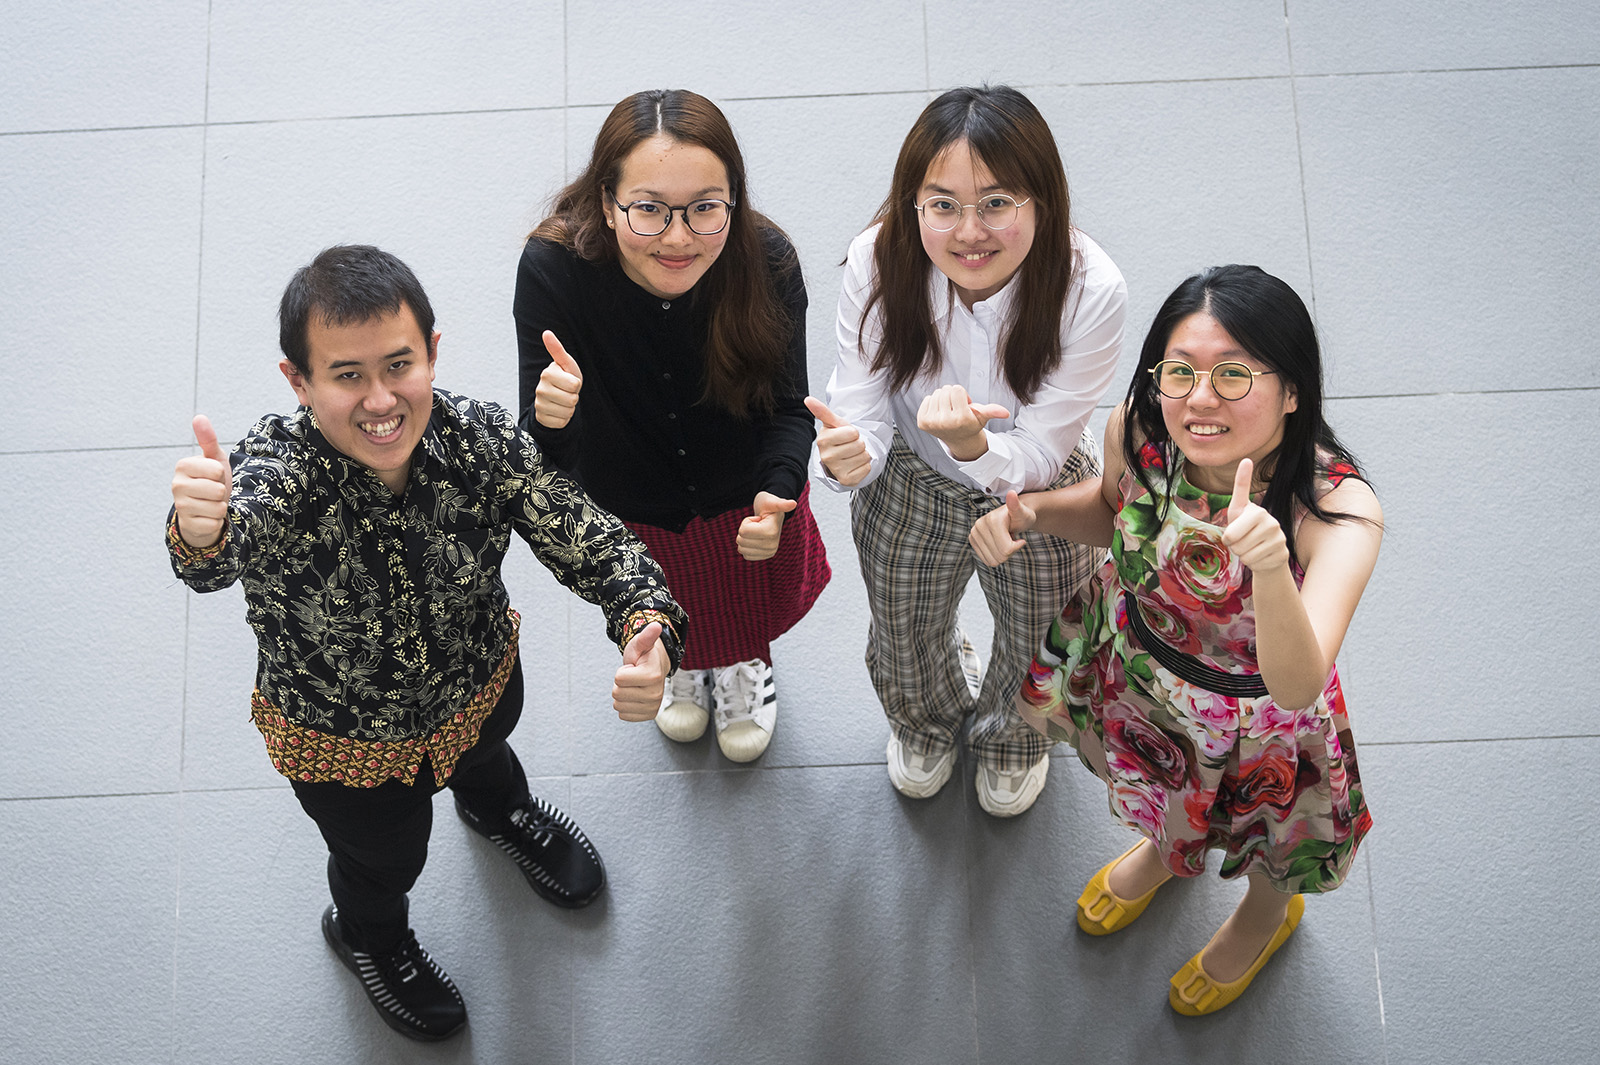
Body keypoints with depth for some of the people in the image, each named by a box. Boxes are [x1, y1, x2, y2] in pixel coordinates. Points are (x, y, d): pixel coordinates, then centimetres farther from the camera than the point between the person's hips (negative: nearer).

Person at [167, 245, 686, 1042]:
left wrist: (647, 627, -45)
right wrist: (201, 534, -87)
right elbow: (229, 547, -61)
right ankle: (368, 936, 65)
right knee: (386, 859, 27)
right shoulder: (279, 470, -40)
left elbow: (593, 543, -23)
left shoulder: (482, 440, -30)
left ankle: (498, 806, 76)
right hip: (346, 743, -3)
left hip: (479, 683, 3)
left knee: (485, 755, 38)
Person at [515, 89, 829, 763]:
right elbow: (544, 455, -31)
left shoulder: (767, 262, -33)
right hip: (629, 515, 0)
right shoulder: (551, 269, -36)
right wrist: (550, 420, -55)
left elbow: (787, 409, -20)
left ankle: (746, 660, 71)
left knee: (756, 607, 33)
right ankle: (682, 660, 71)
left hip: (746, 502, 1)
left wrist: (776, 496, -39)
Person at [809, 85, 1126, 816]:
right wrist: (846, 455, -51)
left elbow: (1038, 453, -31)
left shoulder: (1089, 291, -37)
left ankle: (1013, 738, 70)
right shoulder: (878, 264, -32)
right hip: (908, 490, 1)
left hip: (1040, 503, -1)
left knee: (1035, 649, 29)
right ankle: (926, 720, 71)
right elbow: (863, 414, -25)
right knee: (904, 637, 30)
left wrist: (973, 443, -54)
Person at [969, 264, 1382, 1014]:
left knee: (1262, 852, 30)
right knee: (1157, 786, 37)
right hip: (1137, 669, 3)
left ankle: (1268, 914, 67)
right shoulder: (1139, 429, -27)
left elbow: (1297, 687, -50)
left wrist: (1270, 568, -69)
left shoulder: (1338, 510, -40)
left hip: (1253, 720, -3)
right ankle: (1165, 848, 74)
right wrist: (1029, 513, -23)